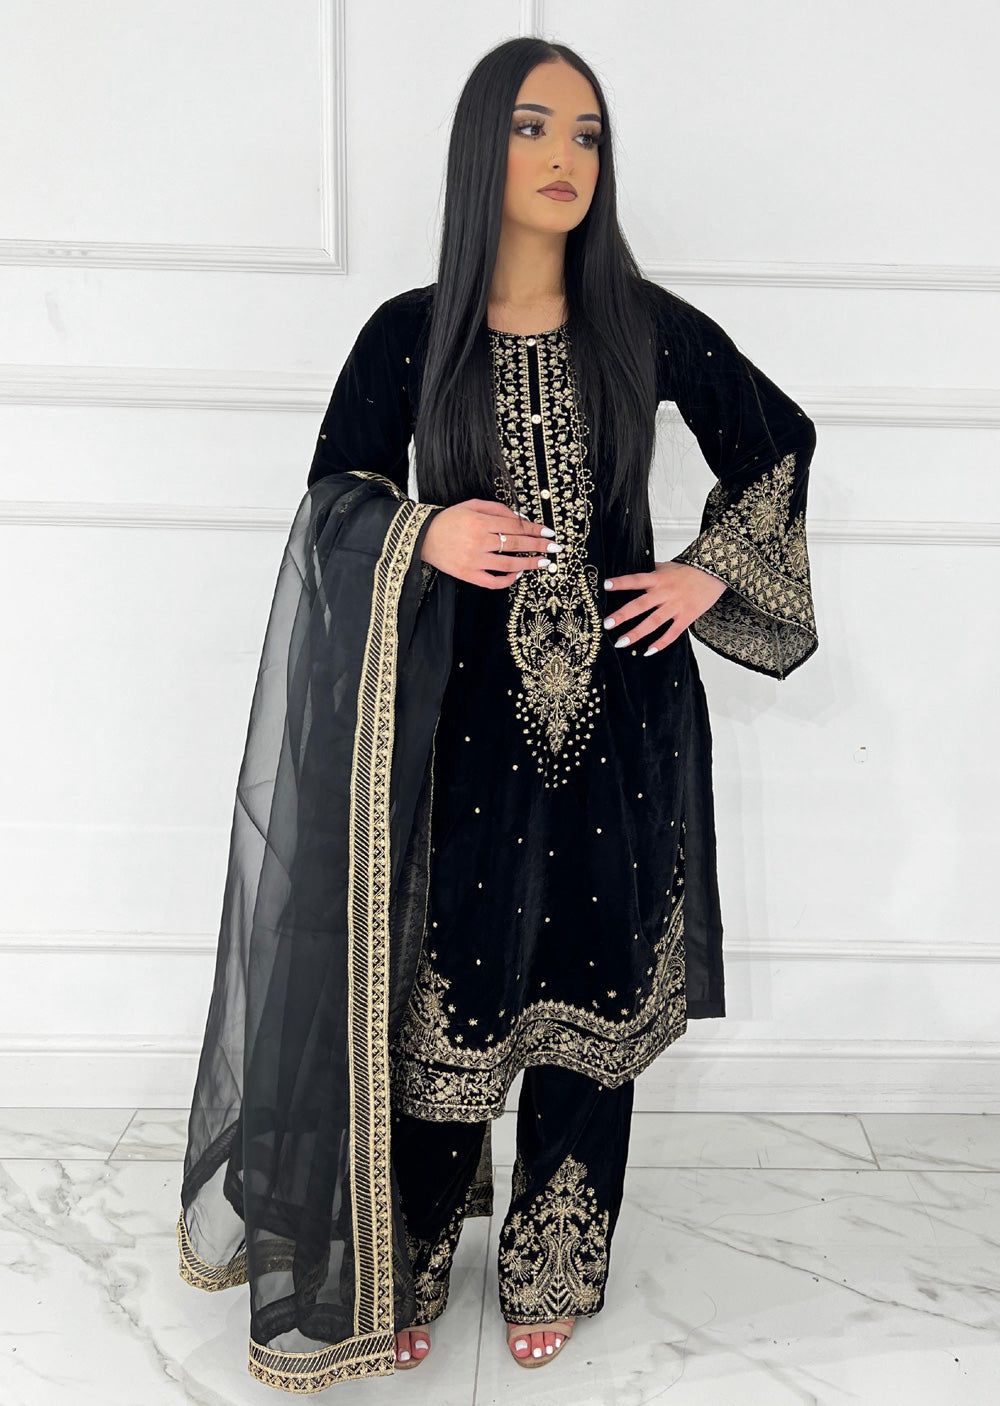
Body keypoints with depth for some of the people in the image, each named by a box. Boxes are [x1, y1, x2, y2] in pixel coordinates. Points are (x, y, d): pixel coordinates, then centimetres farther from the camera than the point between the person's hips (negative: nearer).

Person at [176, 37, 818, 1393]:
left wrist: (711, 572, 3)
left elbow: (779, 439, 14)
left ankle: (552, 1272, 32)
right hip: (467, 715, -1)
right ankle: (401, 1273, 29)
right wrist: (425, 537, -15)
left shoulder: (645, 327, 1)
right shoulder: (410, 336, -1)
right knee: (446, 999, 6)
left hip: (621, 715, 1)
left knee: (591, 996, 10)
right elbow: (333, 497, 5)